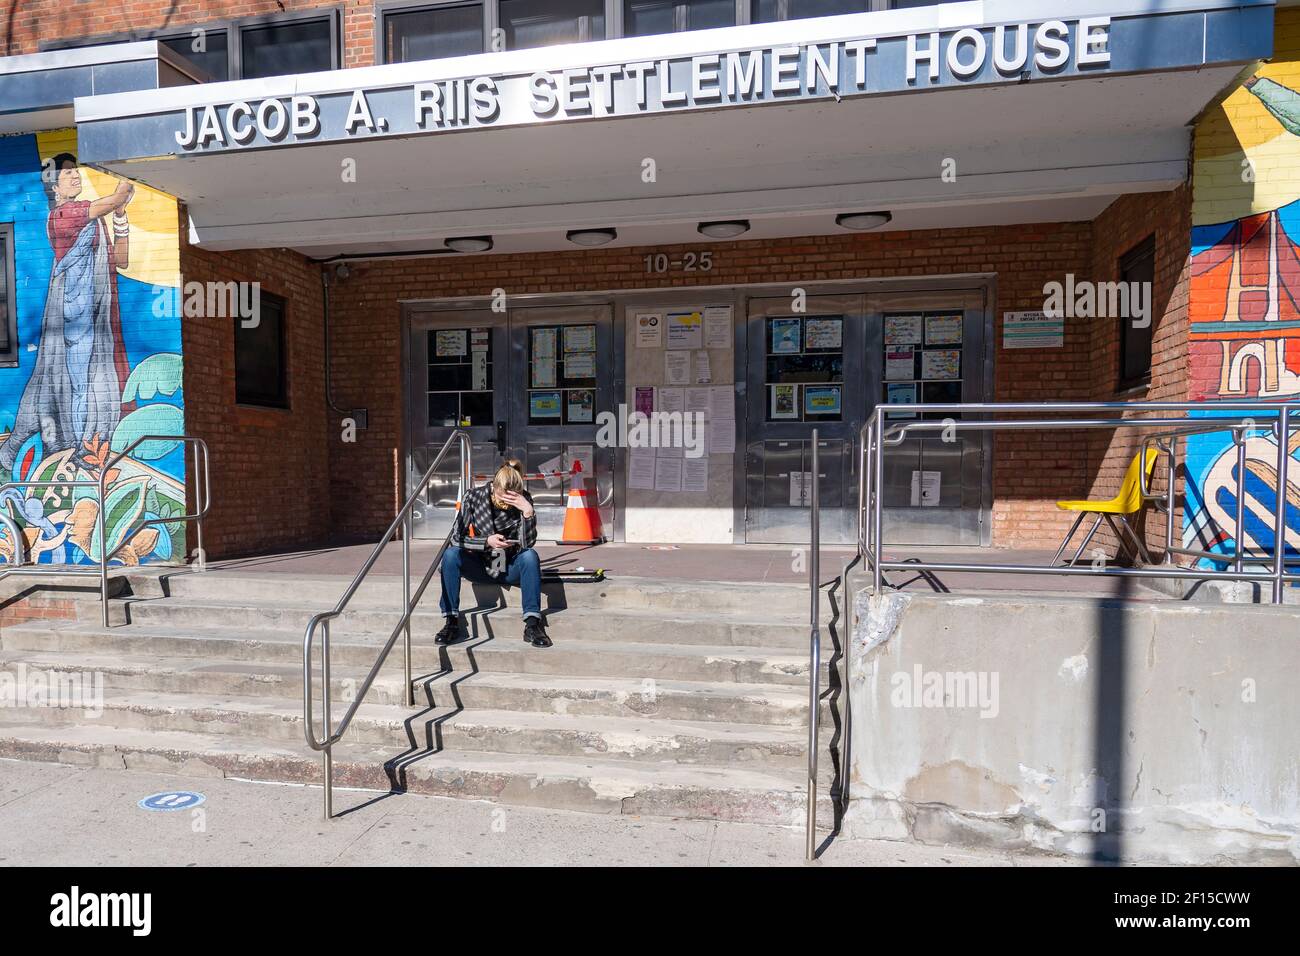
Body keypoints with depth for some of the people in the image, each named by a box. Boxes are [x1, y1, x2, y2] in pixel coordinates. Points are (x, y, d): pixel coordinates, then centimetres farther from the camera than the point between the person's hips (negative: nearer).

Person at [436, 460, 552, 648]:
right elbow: (456, 538, -13)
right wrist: (487, 542, -28)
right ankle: (451, 621, -22)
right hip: (479, 567, 0)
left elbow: (527, 544, -21)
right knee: (450, 554, -27)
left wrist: (528, 511, -35)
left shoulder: (523, 500, -13)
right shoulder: (475, 496, -13)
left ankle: (532, 624, -30)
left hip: (509, 569, 0)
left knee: (530, 556, -31)